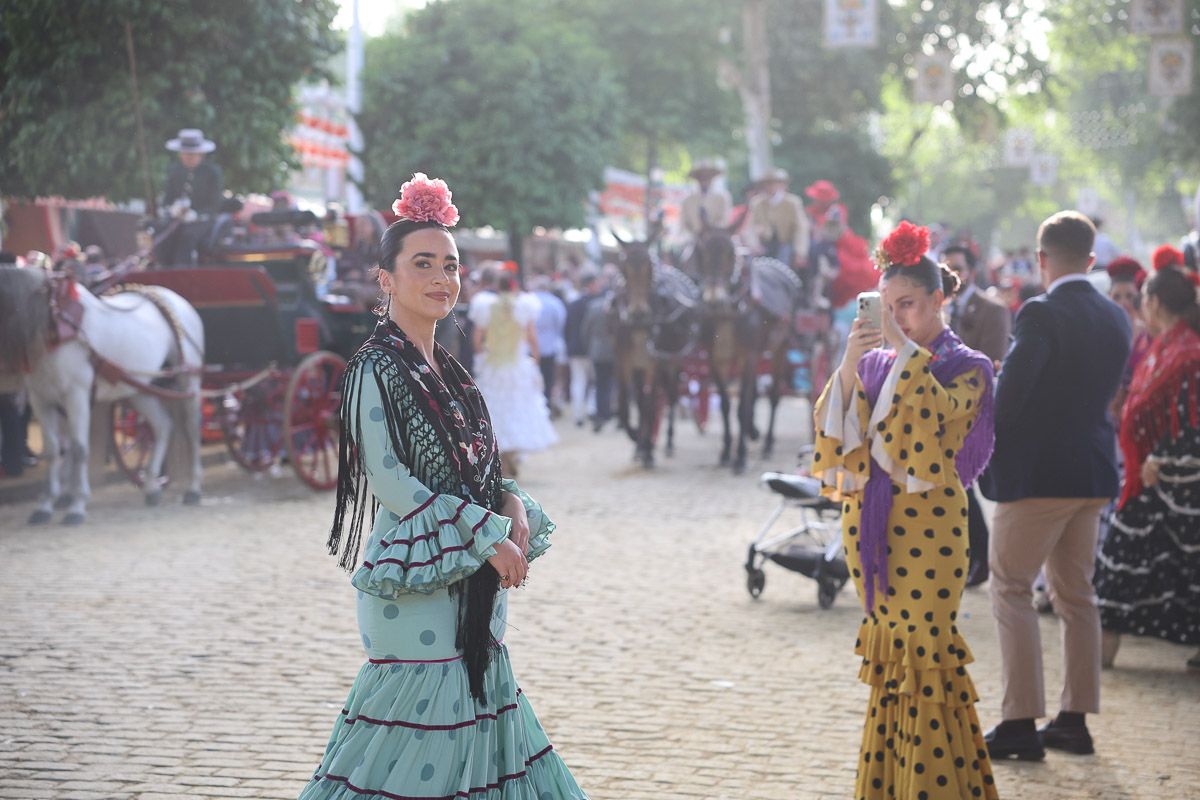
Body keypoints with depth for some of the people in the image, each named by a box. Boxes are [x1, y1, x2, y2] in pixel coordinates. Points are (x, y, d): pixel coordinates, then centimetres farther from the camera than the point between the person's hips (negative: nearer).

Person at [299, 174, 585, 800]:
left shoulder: (446, 372, 15)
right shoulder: (377, 368, -10)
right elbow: (386, 478, -17)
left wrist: (513, 505, -2)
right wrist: (485, 535, -18)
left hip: (469, 584, 8)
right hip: (416, 582, -8)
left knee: (476, 726, 10)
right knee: (422, 729, -7)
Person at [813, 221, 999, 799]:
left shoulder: (967, 369, 0)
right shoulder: (877, 362, 12)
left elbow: (939, 410, -21)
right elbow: (836, 424, 0)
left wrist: (905, 348, -18)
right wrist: (849, 362, -13)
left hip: (927, 521, -5)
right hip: (870, 518, 5)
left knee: (923, 650, -7)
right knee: (887, 651, 9)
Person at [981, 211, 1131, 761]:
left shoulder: (1040, 315, -16)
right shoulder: (1114, 319, 8)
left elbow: (1009, 393, -21)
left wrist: (989, 448, -7)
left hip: (1037, 473, -7)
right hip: (1093, 473, 7)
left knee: (1011, 591, -1)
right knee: (1076, 595, 14)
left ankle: (1021, 722, -5)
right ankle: (1074, 719, 18)